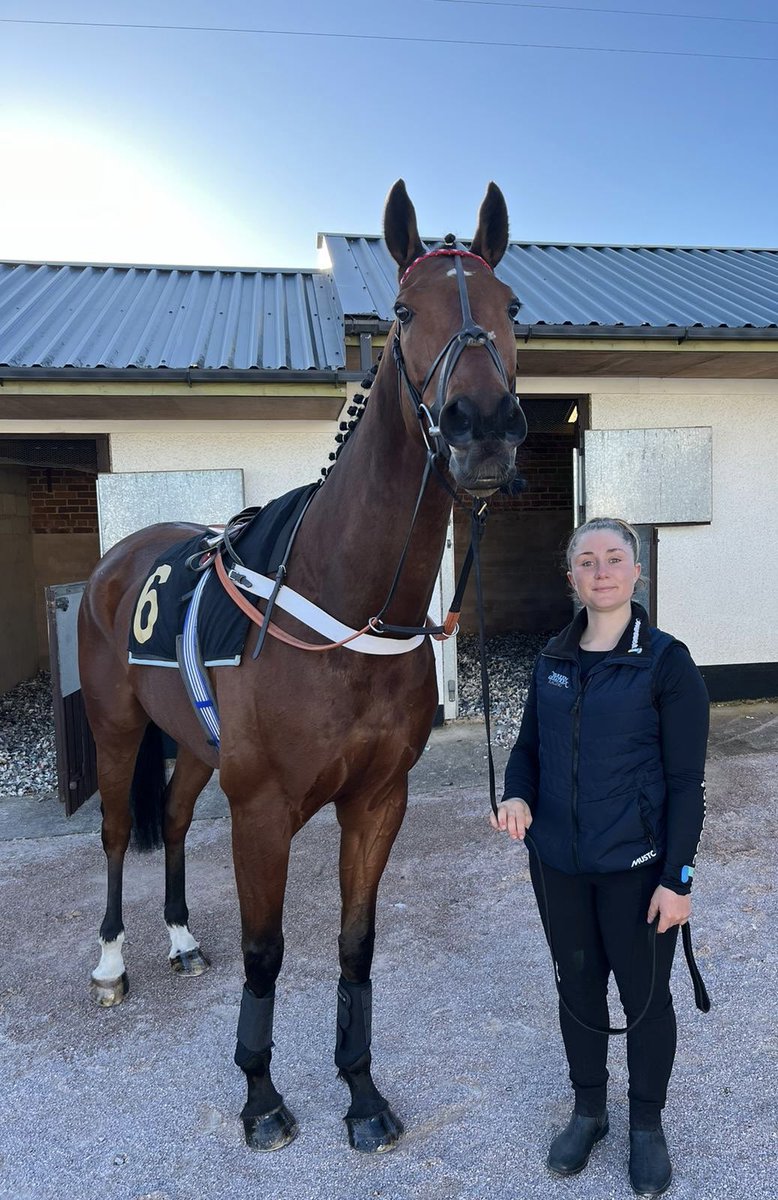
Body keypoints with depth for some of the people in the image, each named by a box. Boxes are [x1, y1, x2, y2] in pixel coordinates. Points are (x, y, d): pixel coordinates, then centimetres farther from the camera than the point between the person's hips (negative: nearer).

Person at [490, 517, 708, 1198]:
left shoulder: (667, 662, -12)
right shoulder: (552, 661, 2)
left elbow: (686, 781, -11)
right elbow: (529, 744, 9)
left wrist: (678, 877, -13)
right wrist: (517, 795, -11)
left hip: (636, 867, -4)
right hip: (558, 864, 4)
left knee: (645, 996, 15)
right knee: (578, 989, 20)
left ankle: (647, 1124, 42)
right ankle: (588, 1111, 45)